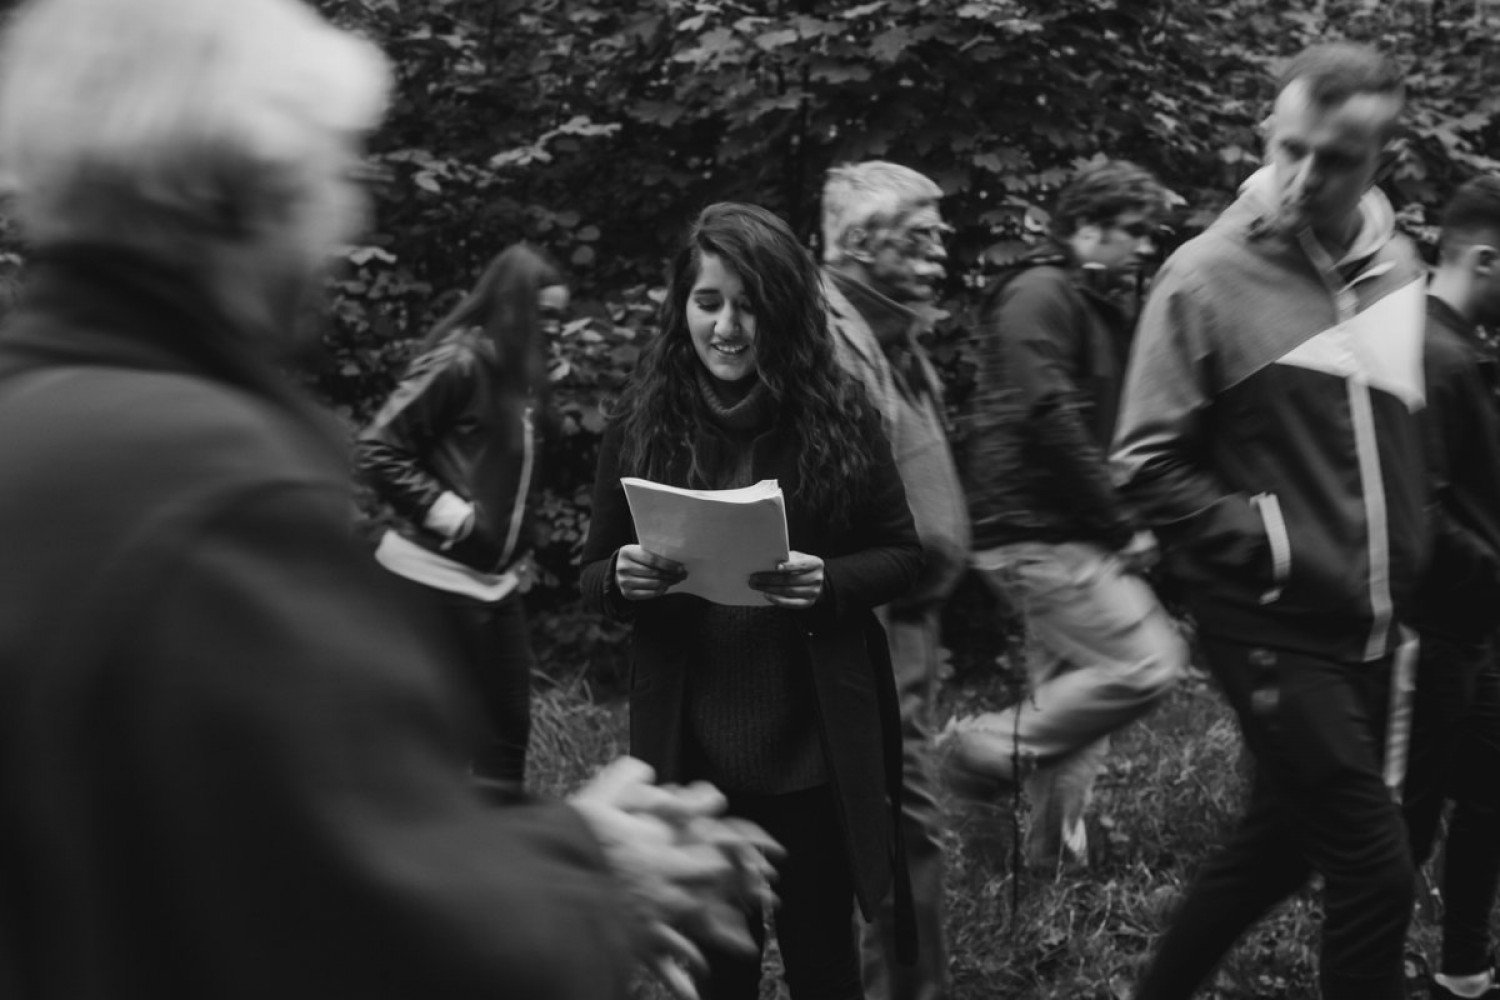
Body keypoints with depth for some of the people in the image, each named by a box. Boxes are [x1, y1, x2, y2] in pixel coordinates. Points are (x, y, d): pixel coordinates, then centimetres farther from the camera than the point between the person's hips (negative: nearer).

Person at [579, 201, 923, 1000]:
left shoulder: (836, 414, -4)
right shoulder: (641, 422, 0)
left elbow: (902, 555, 2)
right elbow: (592, 575, 7)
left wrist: (828, 580, -18)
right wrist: (625, 577, -16)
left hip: (815, 743, -1)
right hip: (690, 744, 1)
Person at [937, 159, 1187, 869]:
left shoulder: (1102, 314, 20)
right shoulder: (1039, 293, -11)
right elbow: (1047, 417, -22)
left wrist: (1120, 525, 9)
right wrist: (1121, 524, -17)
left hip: (1066, 535, 10)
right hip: (1035, 531, -10)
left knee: (1073, 692, 14)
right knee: (1148, 662, -15)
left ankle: (1055, 851, 23)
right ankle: (991, 747, -4)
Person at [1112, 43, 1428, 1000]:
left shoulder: (1396, 266, 5)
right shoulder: (1209, 276, -12)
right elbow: (1150, 465, -11)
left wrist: (1407, 574, 11)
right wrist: (1267, 547, -16)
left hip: (1373, 624, 6)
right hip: (1275, 626, -6)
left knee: (1284, 840, 17)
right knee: (1376, 871, -4)